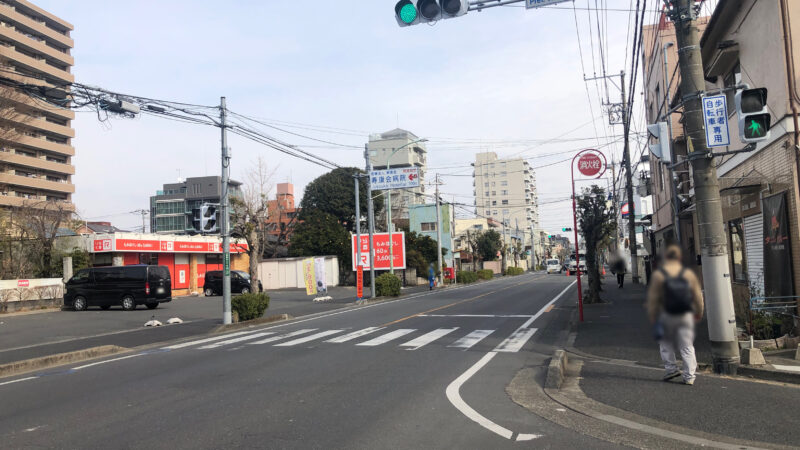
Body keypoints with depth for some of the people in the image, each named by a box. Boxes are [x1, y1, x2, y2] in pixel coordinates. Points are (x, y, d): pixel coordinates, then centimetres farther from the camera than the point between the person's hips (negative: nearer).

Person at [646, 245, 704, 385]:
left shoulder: (658, 275, -7)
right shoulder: (689, 274, 1)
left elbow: (653, 298, -5)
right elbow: (697, 296, 6)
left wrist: (652, 316, 4)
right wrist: (699, 313, 18)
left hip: (667, 315, -2)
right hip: (686, 315, 2)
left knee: (666, 342, 16)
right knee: (687, 347, 7)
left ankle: (671, 368, 9)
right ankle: (689, 376, 5)